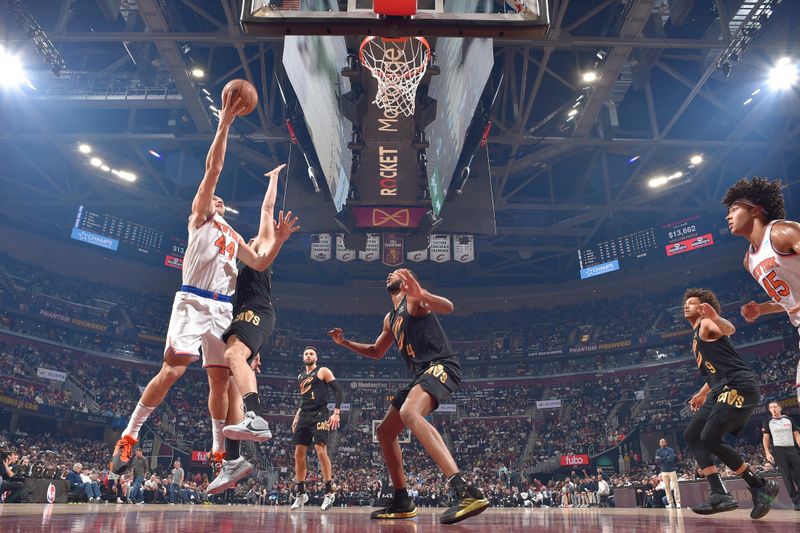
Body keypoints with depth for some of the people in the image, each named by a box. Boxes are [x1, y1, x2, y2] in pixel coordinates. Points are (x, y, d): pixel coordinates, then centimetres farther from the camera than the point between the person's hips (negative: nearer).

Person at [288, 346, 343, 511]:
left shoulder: (323, 371, 1)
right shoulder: (301, 376, 20)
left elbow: (339, 390, -6)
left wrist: (336, 413, -15)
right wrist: (296, 417, 18)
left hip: (319, 416, -7)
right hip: (304, 416, 7)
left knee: (320, 450, -16)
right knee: (298, 453, 3)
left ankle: (329, 492, -7)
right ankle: (301, 493, 14)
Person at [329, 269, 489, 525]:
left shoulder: (413, 298, -1)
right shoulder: (390, 318, 26)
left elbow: (448, 307, -20)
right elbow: (376, 352, 37)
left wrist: (421, 295, -40)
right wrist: (345, 342, 28)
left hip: (441, 366, -10)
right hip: (422, 373, 10)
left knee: (409, 413, -36)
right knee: (384, 431, 11)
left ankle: (467, 491, -45)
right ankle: (402, 502, 19)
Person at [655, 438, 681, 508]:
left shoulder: (670, 450, -1)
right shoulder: (658, 451, 9)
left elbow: (671, 459, -15)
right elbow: (657, 461, 0)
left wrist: (661, 459, -9)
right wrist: (666, 458, -12)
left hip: (671, 470, -3)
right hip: (664, 471, 3)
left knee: (675, 486, -6)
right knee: (667, 487, 2)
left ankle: (678, 503, -3)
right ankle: (670, 503, 7)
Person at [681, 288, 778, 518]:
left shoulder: (706, 324, -2)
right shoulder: (696, 337, 26)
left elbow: (729, 330, -27)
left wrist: (715, 317, -47)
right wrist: (702, 394, 34)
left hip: (738, 387, -10)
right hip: (722, 390, 10)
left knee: (710, 438, -19)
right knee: (692, 435, 2)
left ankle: (761, 486, -2)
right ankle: (720, 495, -3)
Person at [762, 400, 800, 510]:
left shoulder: (789, 420, 11)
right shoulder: (768, 422, 5)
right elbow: (765, 438, 3)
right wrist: (767, 453, -7)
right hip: (778, 450, -3)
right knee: (787, 477, -5)